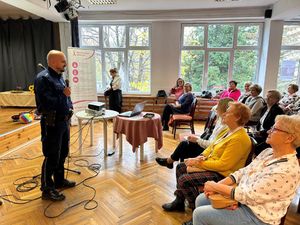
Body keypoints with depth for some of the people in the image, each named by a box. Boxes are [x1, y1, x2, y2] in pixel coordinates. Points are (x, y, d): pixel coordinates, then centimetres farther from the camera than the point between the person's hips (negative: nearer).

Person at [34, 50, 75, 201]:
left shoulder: (59, 76, 12)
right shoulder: (43, 78, -17)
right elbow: (46, 103, -26)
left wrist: (69, 107, 3)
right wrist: (63, 95, -17)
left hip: (64, 122, 9)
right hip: (52, 124, -9)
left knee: (62, 153, 19)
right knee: (51, 157, 1)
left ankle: (59, 180, 36)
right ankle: (47, 190, 17)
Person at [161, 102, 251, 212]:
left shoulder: (239, 139, -25)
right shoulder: (229, 131, 6)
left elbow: (223, 165, -27)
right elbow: (212, 146, 14)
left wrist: (199, 163, -20)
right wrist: (201, 157, -4)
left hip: (221, 173, -10)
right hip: (210, 164, 10)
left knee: (184, 180, -19)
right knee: (180, 167, 11)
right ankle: (179, 201, 21)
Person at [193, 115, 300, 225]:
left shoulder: (286, 171, -29)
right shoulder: (268, 152, -1)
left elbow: (249, 195, -27)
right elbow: (243, 172, 3)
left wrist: (215, 187, -18)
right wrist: (217, 185, -9)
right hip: (243, 198, 8)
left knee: (200, 214, -8)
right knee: (201, 200, 9)